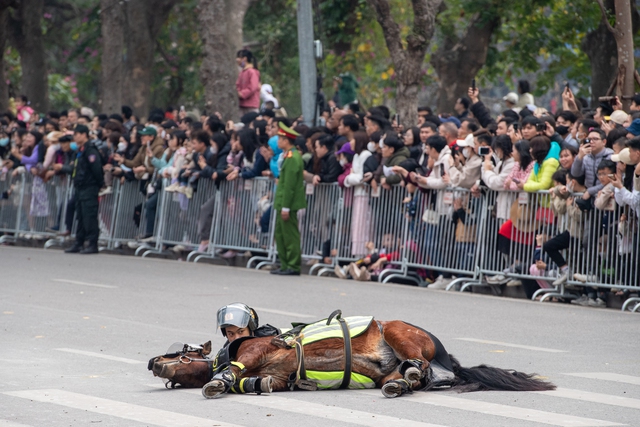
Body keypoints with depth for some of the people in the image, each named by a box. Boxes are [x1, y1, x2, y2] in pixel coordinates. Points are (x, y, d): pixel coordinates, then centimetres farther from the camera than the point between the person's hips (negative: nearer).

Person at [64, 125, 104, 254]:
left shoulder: (90, 150, -13)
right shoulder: (80, 150, 18)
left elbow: (96, 169, -18)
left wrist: (99, 184, -16)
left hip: (89, 189, -10)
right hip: (81, 188, 10)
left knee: (89, 217, -10)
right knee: (81, 217, 12)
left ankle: (93, 244, -9)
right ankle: (79, 243, 16)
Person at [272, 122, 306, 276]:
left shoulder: (292, 158, -17)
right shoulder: (290, 156, 15)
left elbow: (289, 185, -20)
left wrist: (285, 207, -21)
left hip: (288, 203, -10)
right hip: (283, 204, 10)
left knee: (290, 235, -6)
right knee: (280, 234, 13)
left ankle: (294, 267, -2)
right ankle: (285, 265, 17)